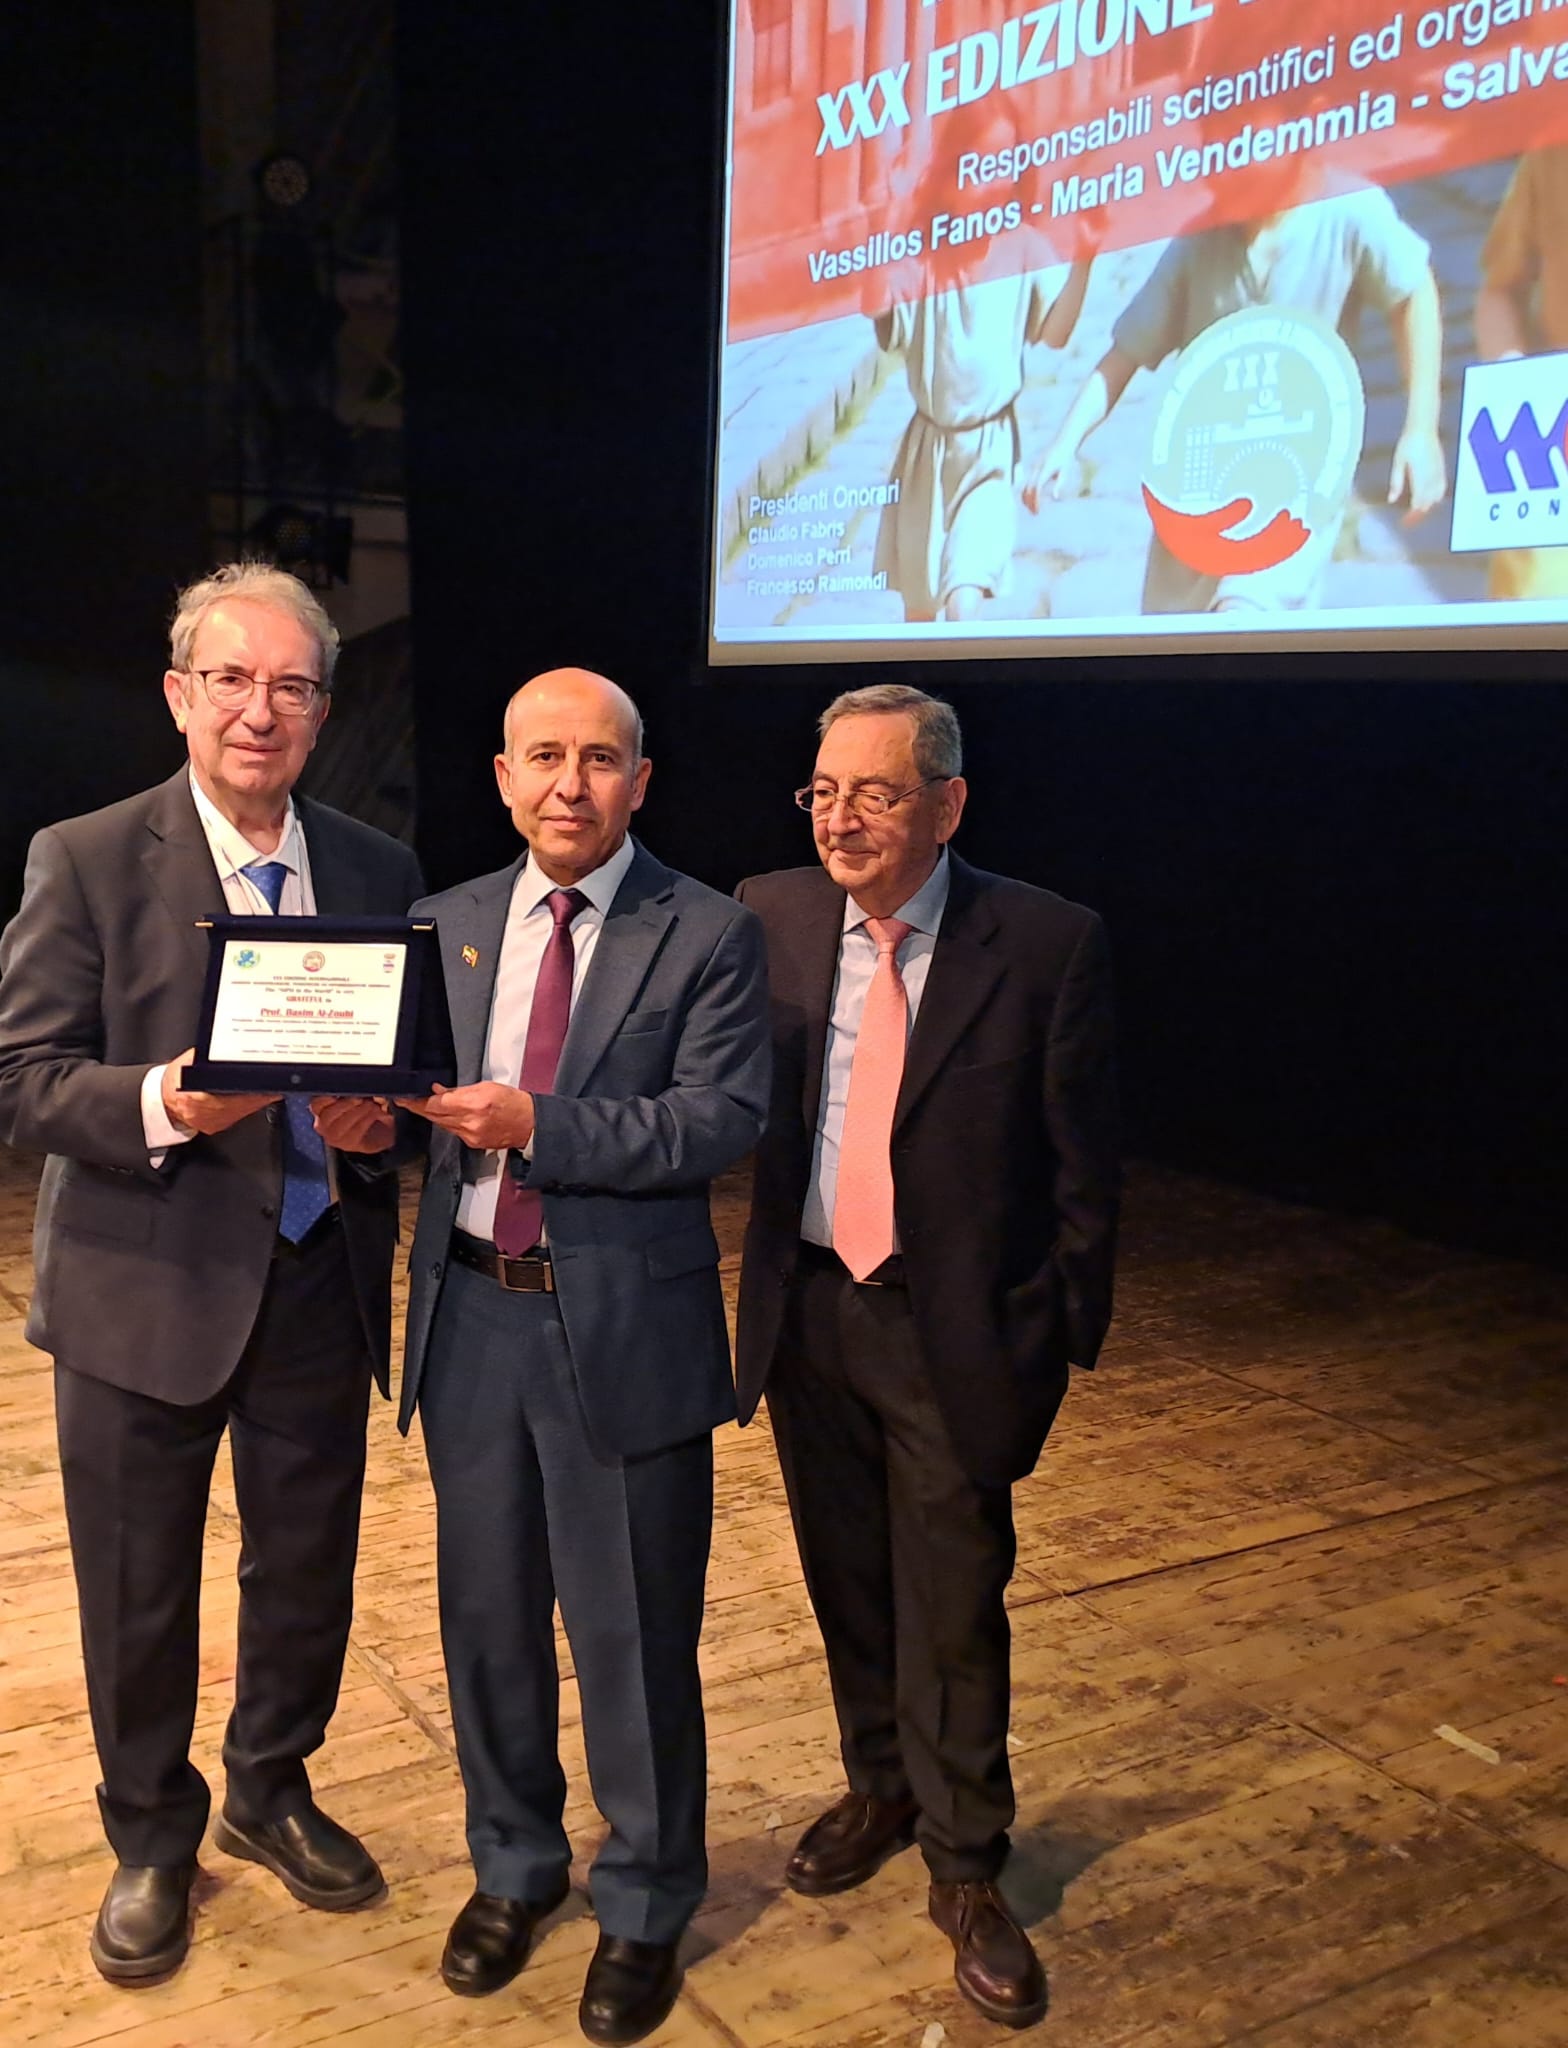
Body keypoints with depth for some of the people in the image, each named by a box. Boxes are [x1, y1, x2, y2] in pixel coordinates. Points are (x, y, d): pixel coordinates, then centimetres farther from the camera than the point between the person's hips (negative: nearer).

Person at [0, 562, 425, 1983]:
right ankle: (151, 1841, 38)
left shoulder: (380, 870, 4)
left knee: (309, 1569, 18)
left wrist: (381, 1122, -13)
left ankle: (272, 1794, 44)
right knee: (139, 1595, 13)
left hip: (321, 1284, 3)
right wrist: (165, 1104, -28)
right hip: (145, 1291, -3)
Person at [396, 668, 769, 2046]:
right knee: (488, 1612, 18)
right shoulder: (451, 922, 8)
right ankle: (514, 1865, 42)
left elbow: (723, 1120, -16)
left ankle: (645, 1908, 31)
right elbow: (423, 1097, 7)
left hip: (624, 1327, -4)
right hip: (473, 1313, 5)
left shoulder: (708, 935, -6)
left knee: (633, 1632, 8)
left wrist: (538, 1129, -25)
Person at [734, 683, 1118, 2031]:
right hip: (807, 1309, 4)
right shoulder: (769, 917, -3)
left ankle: (967, 1870, 28)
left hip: (955, 1325, -3)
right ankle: (880, 1791, 44)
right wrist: (760, 1295, -5)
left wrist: (1062, 1339, -6)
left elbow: (1083, 1163, -7)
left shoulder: (1047, 944, -12)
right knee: (846, 1582, 20)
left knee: (953, 1607, 7)